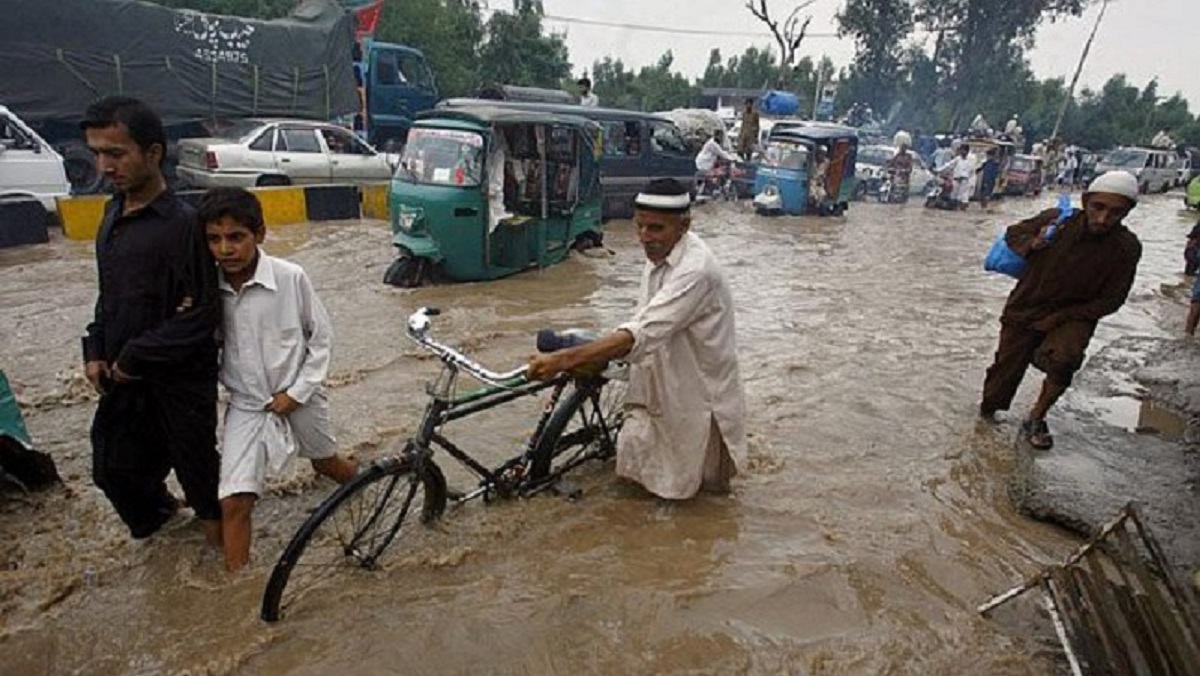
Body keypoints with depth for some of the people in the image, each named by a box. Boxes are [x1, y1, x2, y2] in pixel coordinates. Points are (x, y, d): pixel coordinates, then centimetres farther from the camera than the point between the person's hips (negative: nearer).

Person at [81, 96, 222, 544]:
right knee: (113, 467, 17)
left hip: (180, 377, -7)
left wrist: (133, 358, -14)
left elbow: (201, 316, -20)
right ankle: (157, 509, 44)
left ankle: (212, 518, 34)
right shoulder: (113, 212, 8)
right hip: (122, 376, 7)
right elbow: (108, 294, 17)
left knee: (194, 457, 10)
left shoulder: (183, 224, -17)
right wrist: (96, 351, 6)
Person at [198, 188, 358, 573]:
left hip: (298, 398, -1)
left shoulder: (290, 277, -17)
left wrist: (297, 393, -10)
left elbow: (322, 336, -8)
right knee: (234, 501, -9)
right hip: (246, 406, 1)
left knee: (326, 463, 24)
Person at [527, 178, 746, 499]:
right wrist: (596, 358, -2)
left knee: (680, 485, 5)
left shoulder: (695, 270, -31)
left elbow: (642, 334, -41)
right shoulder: (660, 254, -3)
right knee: (635, 457, 12)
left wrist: (564, 359, -46)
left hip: (698, 395, -7)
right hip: (661, 386, 7)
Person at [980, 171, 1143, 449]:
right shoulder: (1057, 220, -16)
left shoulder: (1126, 248, -15)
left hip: (1073, 317, -1)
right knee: (1006, 369, 6)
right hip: (1025, 310, 1)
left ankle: (1035, 418, -5)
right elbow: (1014, 232, 4)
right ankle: (986, 415, 33)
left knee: (1064, 359, -29)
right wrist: (1032, 244, -19)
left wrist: (1060, 317, -15)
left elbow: (1110, 300, -6)